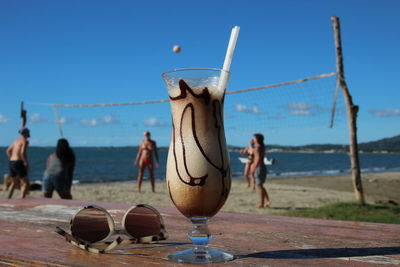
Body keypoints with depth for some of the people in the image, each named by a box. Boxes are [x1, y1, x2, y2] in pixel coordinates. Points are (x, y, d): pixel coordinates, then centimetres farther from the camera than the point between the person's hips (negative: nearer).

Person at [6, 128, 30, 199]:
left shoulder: (16, 140, 18)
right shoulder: (25, 141, -10)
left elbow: (8, 151, 21)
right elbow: (22, 153, -23)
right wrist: (26, 163, -15)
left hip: (11, 163, 9)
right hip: (18, 163, -9)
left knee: (14, 183, 24)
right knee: (25, 183, -4)